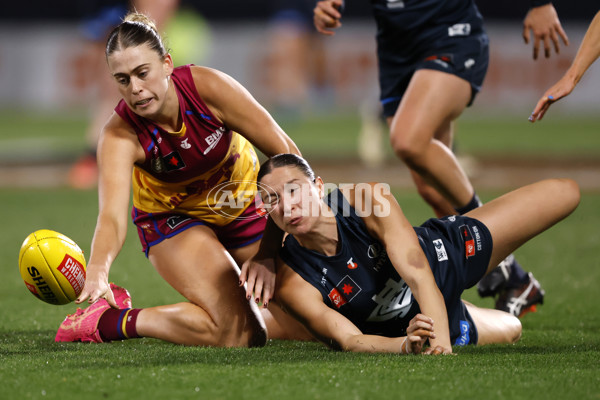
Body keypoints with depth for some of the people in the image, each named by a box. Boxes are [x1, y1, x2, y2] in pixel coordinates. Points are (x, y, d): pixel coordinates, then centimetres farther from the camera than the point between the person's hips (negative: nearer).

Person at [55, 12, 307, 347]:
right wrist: (98, 270, -65)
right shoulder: (119, 135, -28)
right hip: (174, 218, -3)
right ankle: (108, 320, -6)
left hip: (244, 202, 3)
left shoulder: (207, 86, -28)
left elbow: (285, 153, -23)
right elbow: (113, 215, -42)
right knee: (232, 331, -23)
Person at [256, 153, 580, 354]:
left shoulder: (369, 199, -37)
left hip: (449, 255, 0)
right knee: (509, 332, 23)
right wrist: (404, 345, -60)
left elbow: (419, 273, -44)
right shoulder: (292, 284, -34)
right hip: (402, 325, 1)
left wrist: (442, 344, -58)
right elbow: (348, 340, -38)